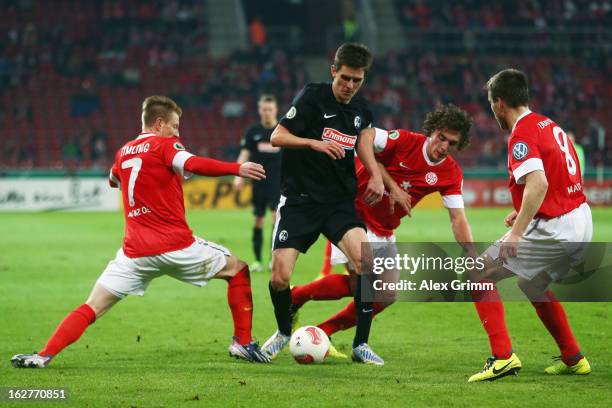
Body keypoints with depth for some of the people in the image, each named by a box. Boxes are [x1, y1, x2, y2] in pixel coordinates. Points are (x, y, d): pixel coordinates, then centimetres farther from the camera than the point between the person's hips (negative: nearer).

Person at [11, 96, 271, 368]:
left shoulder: (123, 153, 17)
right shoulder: (164, 145, -1)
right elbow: (193, 165, -22)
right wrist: (237, 169, -20)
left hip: (135, 253, 4)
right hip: (176, 245, -4)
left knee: (91, 308, 4)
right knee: (238, 270, 15)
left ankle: (43, 356, -11)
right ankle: (242, 343, 9)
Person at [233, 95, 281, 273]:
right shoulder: (253, 132, 4)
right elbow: (244, 154, 1)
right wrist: (238, 176, -12)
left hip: (278, 180, -2)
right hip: (259, 181, 2)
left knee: (277, 215, -16)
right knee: (258, 220, 5)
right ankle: (257, 260, 12)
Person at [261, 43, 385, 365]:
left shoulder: (360, 109, 7)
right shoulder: (312, 97, -8)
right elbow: (277, 136, -10)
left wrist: (375, 176, 5)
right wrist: (314, 143, -26)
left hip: (340, 202, 3)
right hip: (299, 201, -3)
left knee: (366, 262, -21)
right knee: (279, 278, -12)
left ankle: (360, 344, -8)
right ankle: (284, 332, 21)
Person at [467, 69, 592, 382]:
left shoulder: (522, 135, -14)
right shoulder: (550, 125, 15)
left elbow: (539, 183, -29)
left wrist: (517, 233, -31)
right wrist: (524, 214, 23)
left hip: (553, 227, -9)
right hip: (581, 223, 9)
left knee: (479, 275, -6)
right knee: (533, 285, 31)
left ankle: (503, 357, -15)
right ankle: (573, 359, 34)